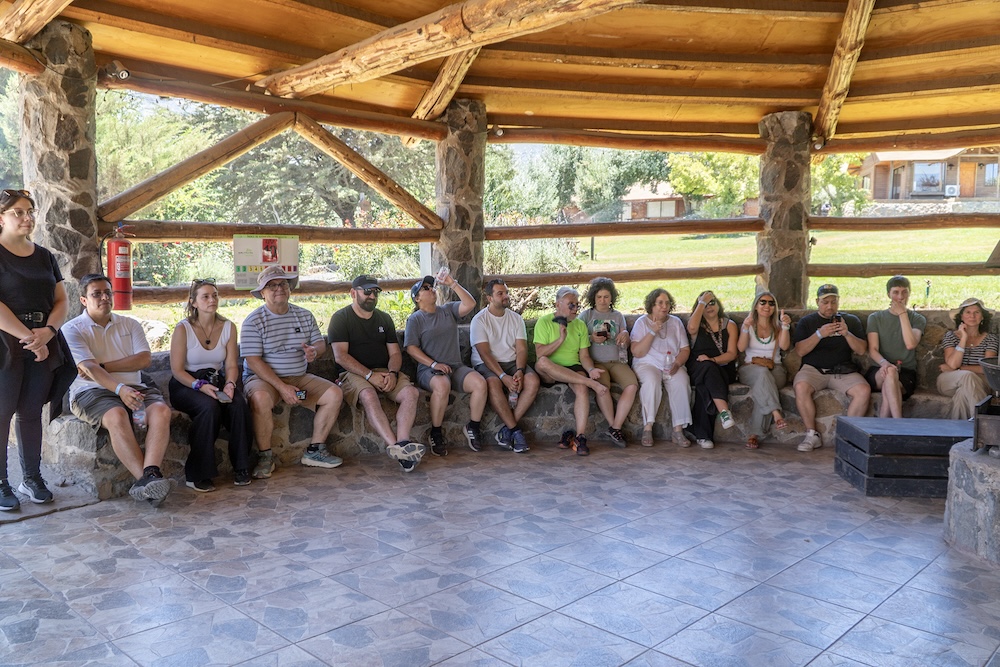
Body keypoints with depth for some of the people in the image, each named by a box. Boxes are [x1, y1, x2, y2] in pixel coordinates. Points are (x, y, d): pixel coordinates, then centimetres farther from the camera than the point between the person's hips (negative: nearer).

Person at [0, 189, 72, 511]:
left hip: (43, 347, 5)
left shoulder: (44, 256, 13)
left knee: (31, 412, 11)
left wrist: (48, 331, -7)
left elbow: (61, 300, 11)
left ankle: (32, 478, 19)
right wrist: (28, 337, -16)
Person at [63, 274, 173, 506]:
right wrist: (120, 389, -28)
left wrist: (103, 366, -9)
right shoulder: (72, 330, 6)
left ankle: (149, 474, -45)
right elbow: (89, 368, -11)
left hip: (133, 387, 4)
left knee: (161, 409, -28)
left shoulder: (130, 325, 18)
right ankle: (147, 478, -42)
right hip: (92, 391, -3)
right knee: (116, 415, -36)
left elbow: (144, 358, 2)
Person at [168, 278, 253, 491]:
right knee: (210, 406, -35)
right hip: (185, 385, -4)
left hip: (216, 381, 4)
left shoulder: (228, 327, 4)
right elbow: (177, 370, -10)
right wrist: (200, 385, -25)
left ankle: (240, 467, -15)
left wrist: (229, 384, -18)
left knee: (238, 403, -28)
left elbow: (231, 366, 2)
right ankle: (197, 474, -24)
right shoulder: (183, 328, -8)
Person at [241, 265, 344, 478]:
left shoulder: (305, 316, 10)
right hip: (263, 378, -5)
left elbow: (321, 343, 15)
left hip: (299, 377, 5)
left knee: (335, 393, -13)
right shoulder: (253, 321, -7)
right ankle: (265, 456, -19)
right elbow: (253, 361, -14)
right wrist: (282, 387, -24)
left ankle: (315, 450, -2)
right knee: (260, 398, -37)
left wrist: (314, 350, -13)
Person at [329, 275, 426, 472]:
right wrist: (370, 375, -18)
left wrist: (392, 373, -8)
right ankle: (397, 446, -49)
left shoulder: (384, 318, 20)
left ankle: (401, 445, -43)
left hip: (385, 372, 5)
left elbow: (395, 353, 15)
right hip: (354, 373, -5)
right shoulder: (341, 318, 3)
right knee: (369, 395, -37)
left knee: (411, 392, -25)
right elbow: (340, 356, -9)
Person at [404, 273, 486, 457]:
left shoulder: (448, 310, 16)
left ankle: (472, 428, -6)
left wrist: (453, 285, -4)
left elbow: (470, 304, 0)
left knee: (480, 383, -25)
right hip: (429, 370, -4)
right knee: (442, 386, -39)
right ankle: (436, 433, -21)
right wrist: (434, 364, -16)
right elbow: (411, 348, -5)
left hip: (456, 367, 4)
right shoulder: (415, 319, 5)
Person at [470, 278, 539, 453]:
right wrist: (503, 376, -26)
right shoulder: (479, 320, -3)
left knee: (533, 380, -26)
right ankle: (515, 430, -25)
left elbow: (521, 349, 2)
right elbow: (484, 353, -13)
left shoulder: (516, 319, 11)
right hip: (486, 365, -4)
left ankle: (507, 430, -20)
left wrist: (519, 371, -19)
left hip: (512, 362, 4)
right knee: (493, 383, -38)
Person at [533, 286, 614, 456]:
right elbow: (540, 353, -10)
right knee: (542, 363, -37)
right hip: (549, 373, -2)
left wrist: (591, 369, -13)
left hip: (574, 369, 2)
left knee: (582, 388, -32)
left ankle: (580, 437, -32)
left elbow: (584, 356, 8)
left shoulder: (580, 325, 14)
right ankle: (591, 382, -34)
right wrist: (561, 339, -19)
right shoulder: (544, 322, 2)